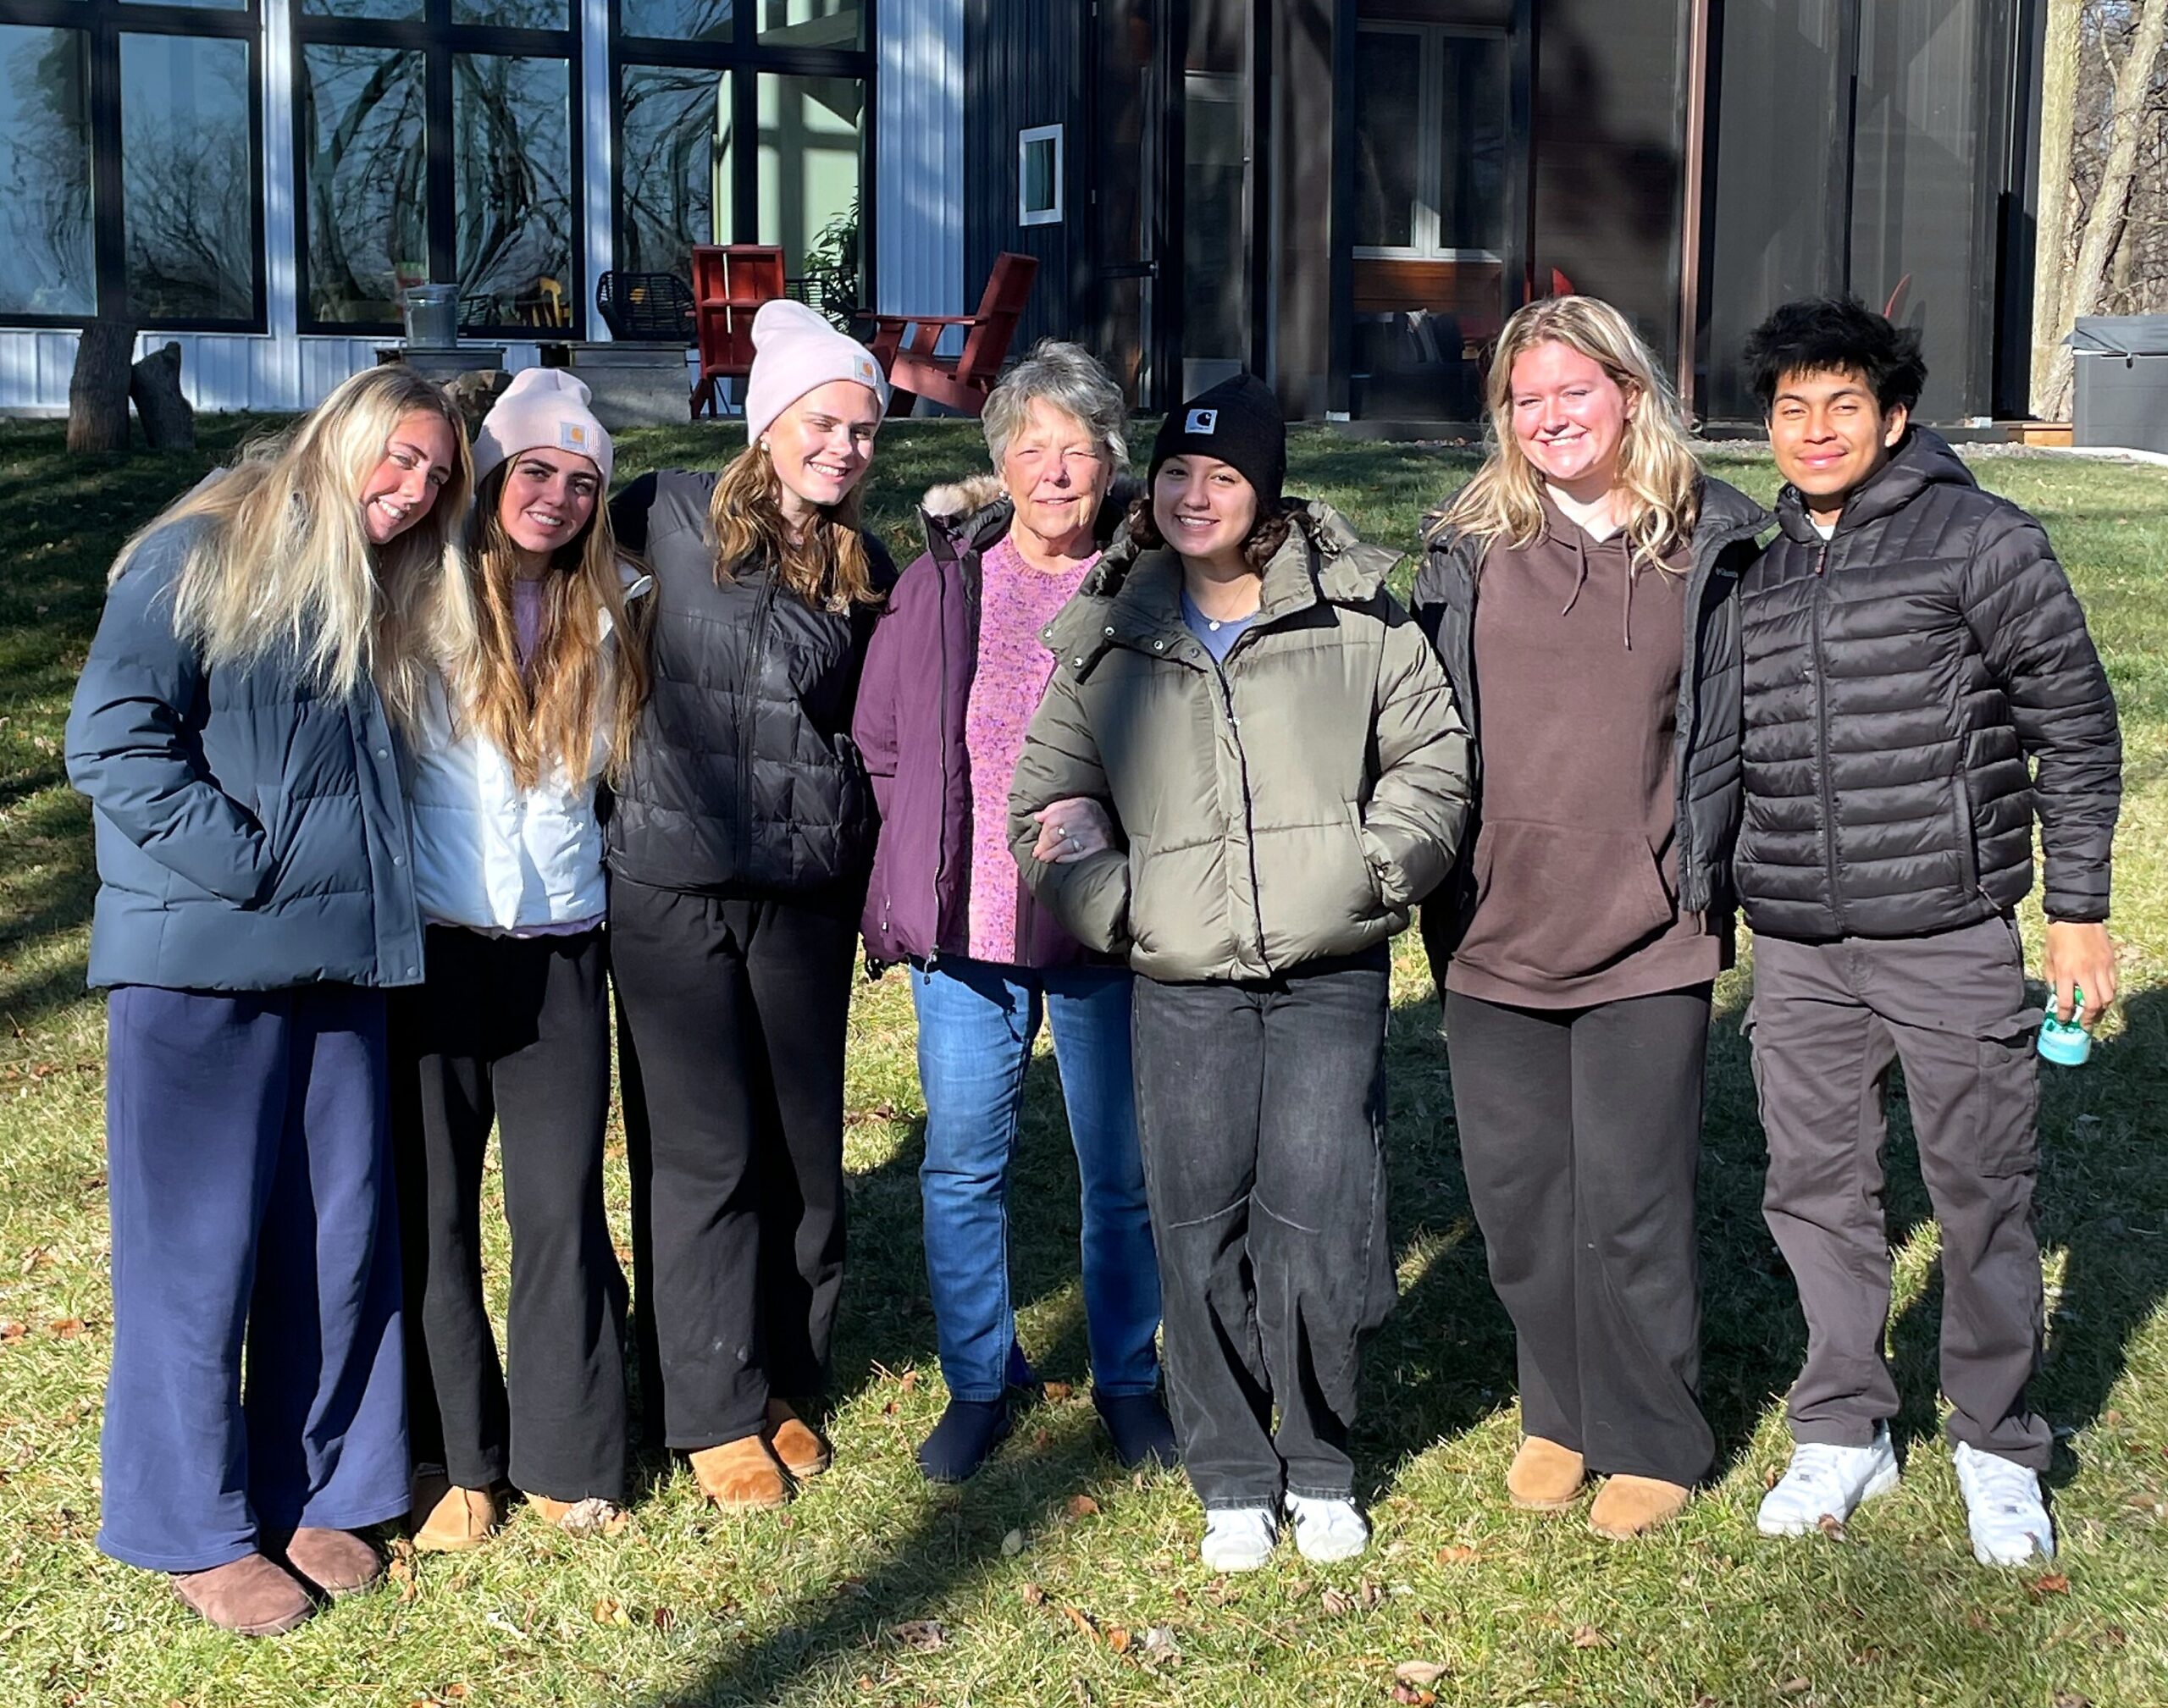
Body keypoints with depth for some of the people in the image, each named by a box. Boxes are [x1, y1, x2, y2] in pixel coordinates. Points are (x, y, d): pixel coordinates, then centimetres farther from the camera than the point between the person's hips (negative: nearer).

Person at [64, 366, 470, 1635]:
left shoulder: (382, 604, 18)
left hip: (343, 962, 7)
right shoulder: (200, 559, -6)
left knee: (342, 1236, 10)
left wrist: (364, 891, 8)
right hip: (203, 968, -7)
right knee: (201, 1245, 1)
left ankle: (318, 1492, 25)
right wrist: (247, 868, -17)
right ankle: (196, 1528, 14)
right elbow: (113, 742, -14)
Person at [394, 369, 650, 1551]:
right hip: (432, 946, -2)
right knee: (433, 1210, 4)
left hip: (560, 953, 2)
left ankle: (565, 1454, 17)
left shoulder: (609, 617, 9)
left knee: (562, 1207, 3)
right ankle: (451, 1458, 17)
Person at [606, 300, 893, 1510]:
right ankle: (712, 1410, 15)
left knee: (803, 1144, 9)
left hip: (806, 890, 3)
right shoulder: (676, 514, -2)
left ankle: (788, 1383, 26)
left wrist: (886, 888, 10)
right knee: (703, 1149, 2)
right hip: (673, 883, -2)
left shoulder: (865, 568, 5)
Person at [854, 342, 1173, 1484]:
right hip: (969, 925, 2)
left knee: (1123, 1172, 10)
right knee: (963, 1166, 9)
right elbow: (881, 742, 9)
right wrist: (929, 869, 5)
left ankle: (1127, 1380, 29)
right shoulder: (943, 583, 1)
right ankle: (978, 1384, 26)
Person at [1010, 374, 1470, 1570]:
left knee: (1317, 1218, -5)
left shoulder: (1354, 613, 4)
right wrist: (1114, 907, 0)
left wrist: (1372, 866, -5)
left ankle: (1321, 1468, 17)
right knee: (1200, 1230, 2)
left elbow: (1434, 755, 8)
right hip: (1181, 987, 2)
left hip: (1332, 976, -1)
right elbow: (1044, 806, 13)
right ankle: (1232, 1480, 19)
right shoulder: (1106, 638, 9)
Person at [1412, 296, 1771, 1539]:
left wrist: (1698, 878, -2)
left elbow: (1728, 726, 3)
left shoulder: (1709, 546, 1)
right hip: (1494, 931, 3)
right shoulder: (1472, 547, 5)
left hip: (1646, 938, -3)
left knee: (1631, 1204, 2)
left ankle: (1654, 1440, 20)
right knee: (1517, 1198, 12)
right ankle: (1559, 1413, 30)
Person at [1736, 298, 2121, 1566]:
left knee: (1984, 1194, 4)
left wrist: (2081, 910, -4)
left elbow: (2077, 727, -2)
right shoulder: (1755, 566, 11)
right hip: (1796, 947, 4)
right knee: (1817, 1190, 10)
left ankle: (1998, 1452, 21)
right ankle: (1845, 1433, 26)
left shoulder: (1984, 541, -3)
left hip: (1951, 936, -4)